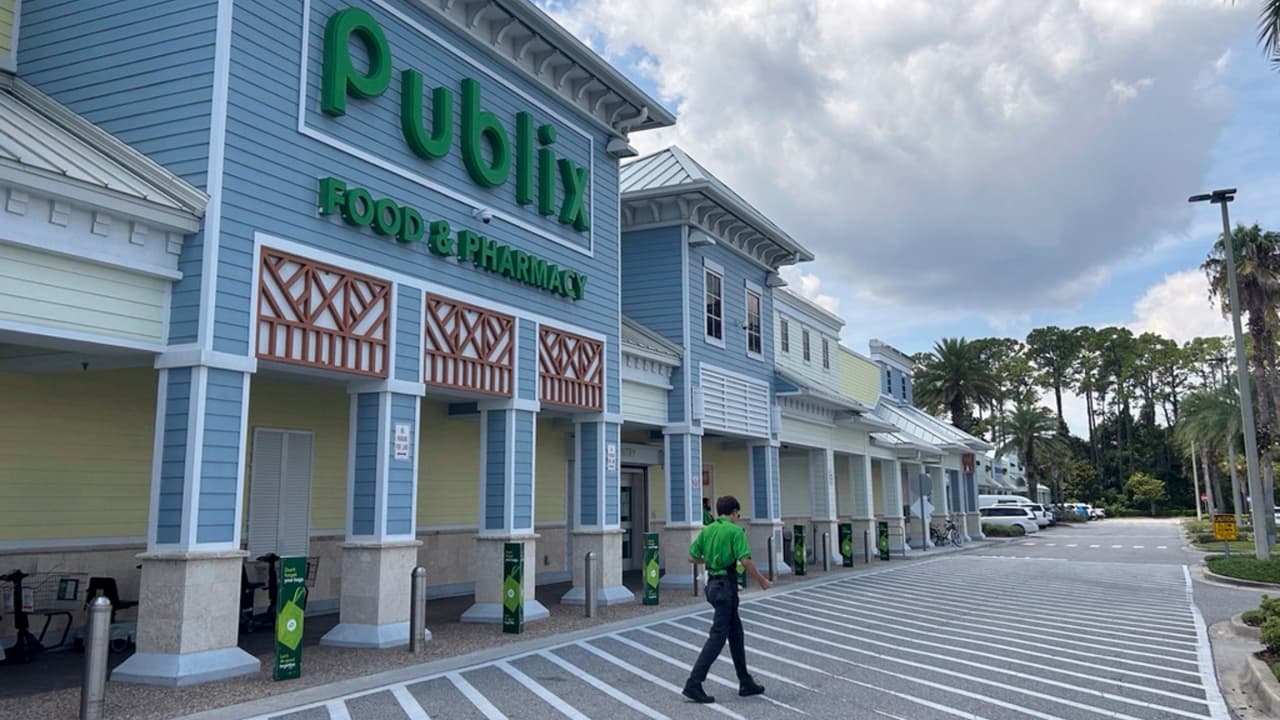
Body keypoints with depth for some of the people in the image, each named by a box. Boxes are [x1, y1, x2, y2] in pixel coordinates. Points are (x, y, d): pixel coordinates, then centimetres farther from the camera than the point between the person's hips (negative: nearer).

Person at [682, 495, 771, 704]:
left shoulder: (707, 530, 8)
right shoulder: (735, 531, -11)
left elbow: (692, 557, 10)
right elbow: (745, 560, -18)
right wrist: (762, 580, -5)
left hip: (712, 583, 8)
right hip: (726, 584, -8)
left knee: (735, 631, 16)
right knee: (718, 634, -5)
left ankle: (745, 683, 22)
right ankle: (694, 683, -9)